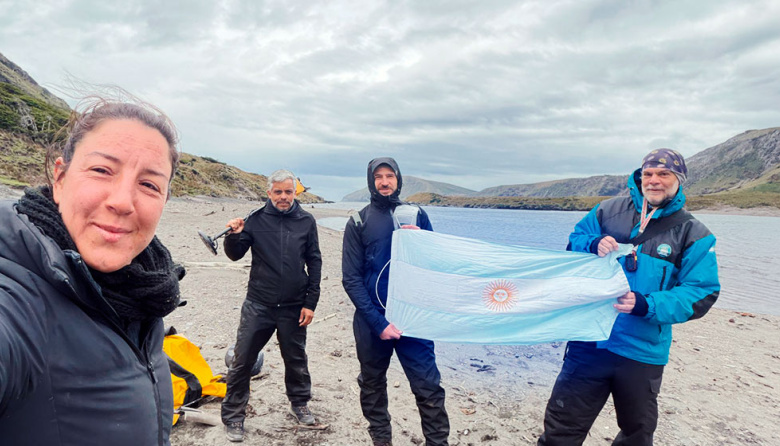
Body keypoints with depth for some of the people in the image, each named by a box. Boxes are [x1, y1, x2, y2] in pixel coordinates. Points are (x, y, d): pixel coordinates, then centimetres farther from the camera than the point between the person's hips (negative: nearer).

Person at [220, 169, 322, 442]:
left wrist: (310, 303, -1)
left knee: (296, 359, 14)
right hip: (258, 305, 0)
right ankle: (233, 415, 20)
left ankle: (300, 404, 37)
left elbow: (314, 263, 3)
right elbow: (235, 255, 2)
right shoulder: (256, 219, -2)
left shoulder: (306, 221, 0)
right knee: (242, 361, 2)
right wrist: (234, 236, -20)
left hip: (294, 308, 1)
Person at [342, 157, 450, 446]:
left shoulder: (416, 215, 5)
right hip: (372, 321, 0)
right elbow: (351, 279, -5)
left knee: (429, 387, -2)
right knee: (372, 387, 15)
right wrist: (378, 322, -14)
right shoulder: (359, 223, 1)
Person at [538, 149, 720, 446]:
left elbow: (702, 294, -9)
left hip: (643, 354, 0)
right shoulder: (610, 211, 3)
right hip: (590, 342, 0)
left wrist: (646, 305, -24)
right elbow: (574, 241, 11)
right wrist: (594, 245, -13)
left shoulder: (694, 235, -3)